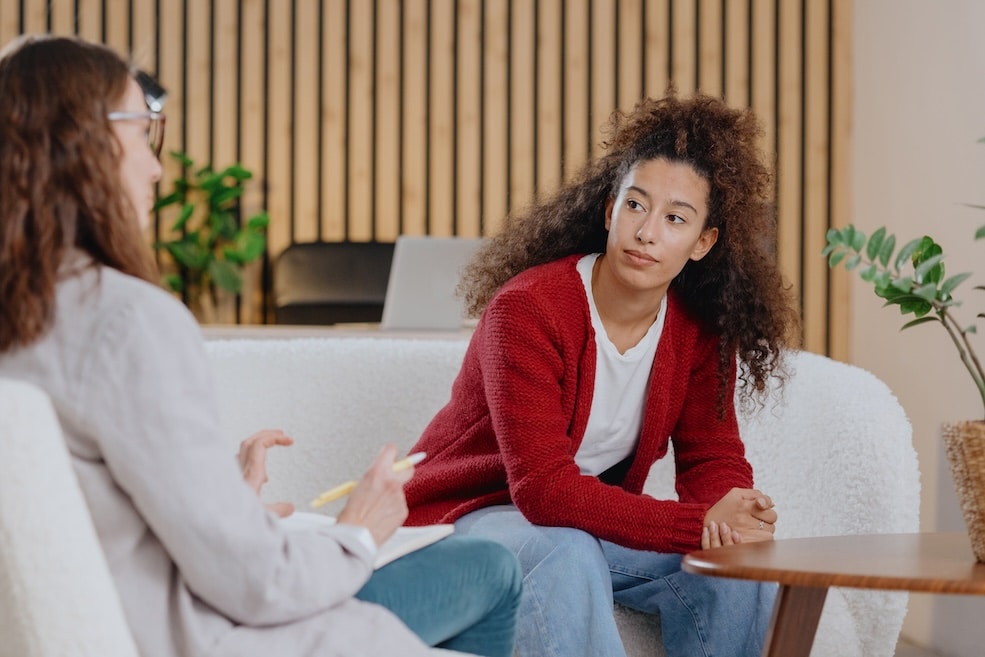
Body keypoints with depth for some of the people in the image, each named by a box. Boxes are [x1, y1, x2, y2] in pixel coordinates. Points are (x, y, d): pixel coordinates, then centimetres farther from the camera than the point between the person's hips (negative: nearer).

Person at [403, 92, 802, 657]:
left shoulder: (700, 328, -6)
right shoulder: (527, 309, -25)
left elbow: (715, 460, -4)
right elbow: (544, 488, -32)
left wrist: (724, 515, -31)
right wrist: (697, 524, -38)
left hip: (596, 520, 6)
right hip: (468, 515, -6)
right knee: (568, 553, -37)